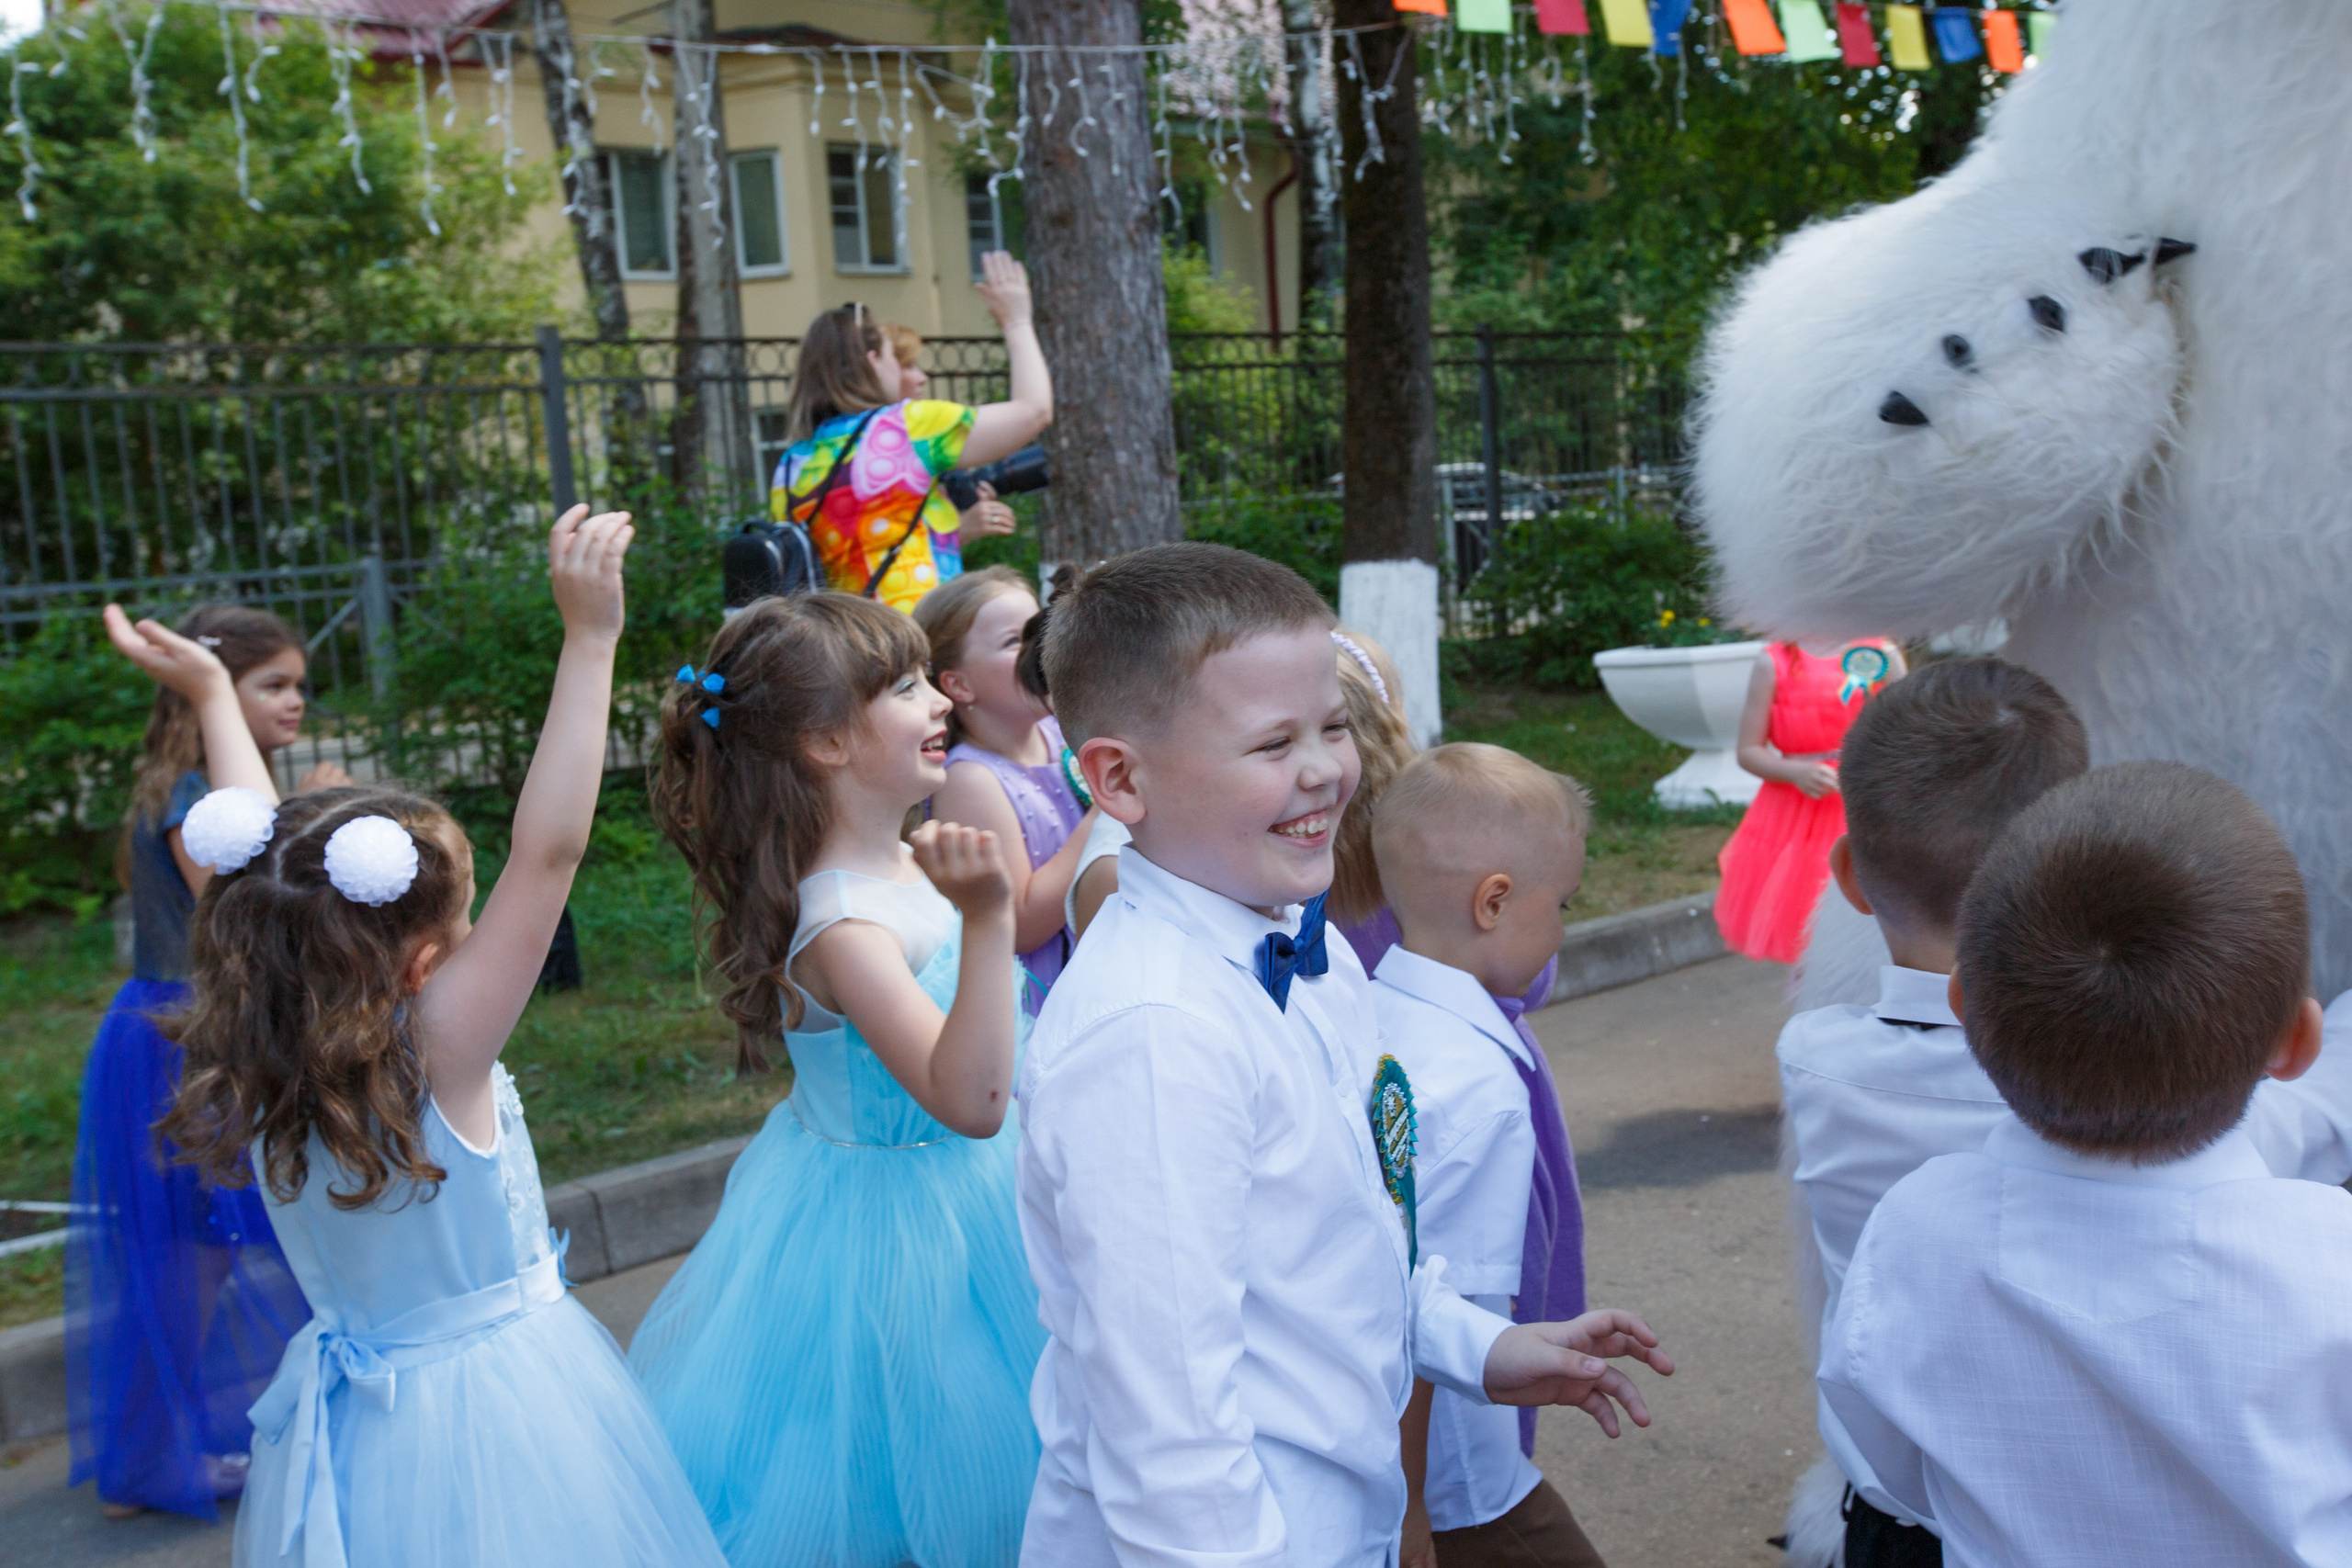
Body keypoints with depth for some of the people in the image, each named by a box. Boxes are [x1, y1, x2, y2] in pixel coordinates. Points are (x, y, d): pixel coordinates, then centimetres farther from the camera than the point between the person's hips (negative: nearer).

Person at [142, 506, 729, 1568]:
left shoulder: (261, 1065, -10)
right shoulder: (437, 1058, -26)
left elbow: (265, 866, 3)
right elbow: (547, 849, -32)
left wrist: (213, 697, 13)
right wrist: (589, 636, -32)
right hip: (491, 1412, -6)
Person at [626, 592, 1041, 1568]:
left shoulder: (907, 864, -1)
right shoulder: (841, 927, -29)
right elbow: (969, 1101, -39)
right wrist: (986, 919, -46)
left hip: (956, 1190, 9)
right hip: (884, 1221, -9)